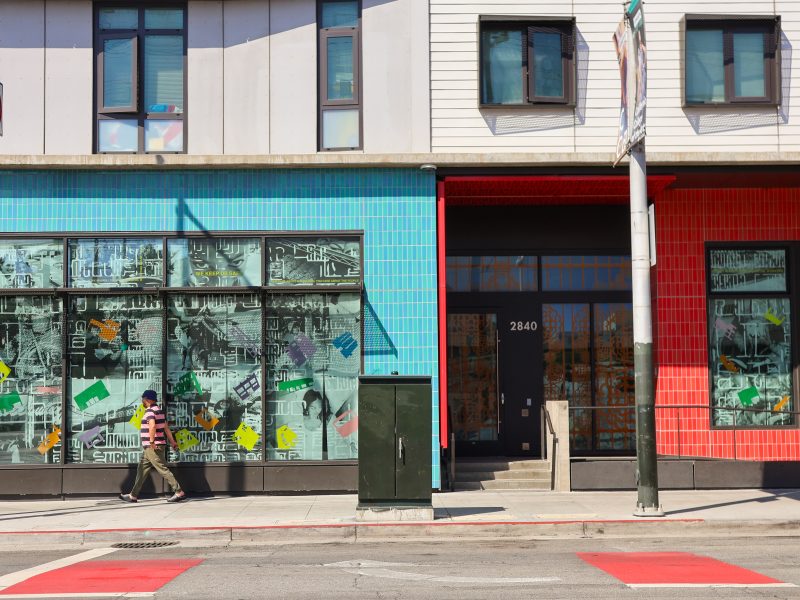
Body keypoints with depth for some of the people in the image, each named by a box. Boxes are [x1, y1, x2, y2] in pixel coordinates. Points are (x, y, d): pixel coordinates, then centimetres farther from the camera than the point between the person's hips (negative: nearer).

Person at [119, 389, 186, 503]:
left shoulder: (150, 411, -14)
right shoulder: (159, 410, 17)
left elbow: (152, 426, -30)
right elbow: (166, 428, 19)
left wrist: (151, 441, -28)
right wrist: (172, 441, 20)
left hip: (153, 447, -10)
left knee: (163, 469, -8)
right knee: (142, 470, 13)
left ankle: (179, 492, -8)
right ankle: (133, 496, 17)